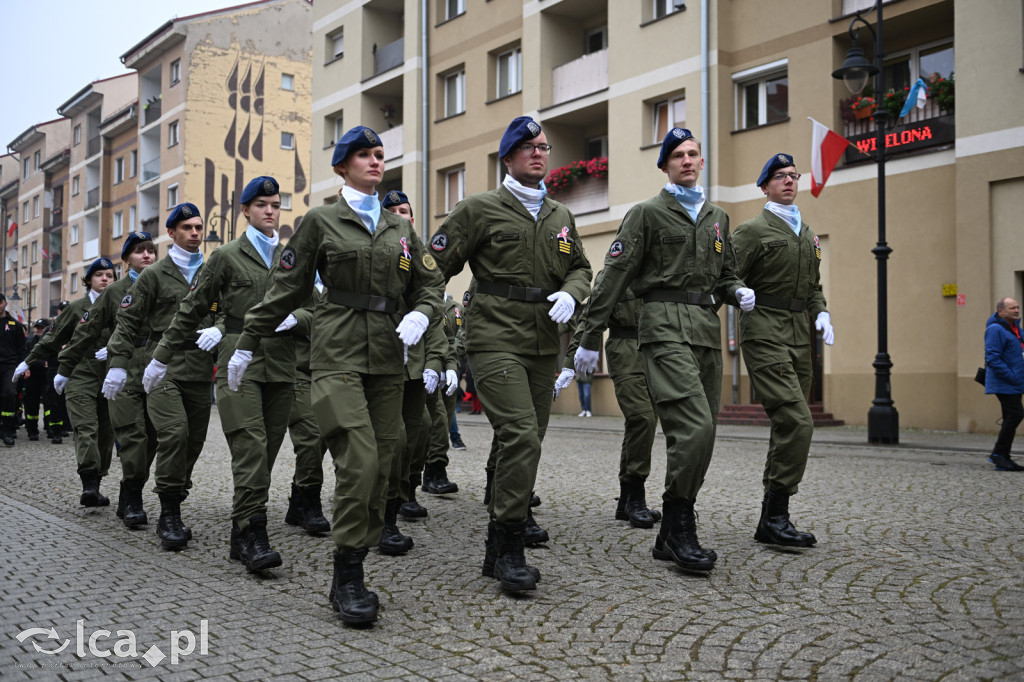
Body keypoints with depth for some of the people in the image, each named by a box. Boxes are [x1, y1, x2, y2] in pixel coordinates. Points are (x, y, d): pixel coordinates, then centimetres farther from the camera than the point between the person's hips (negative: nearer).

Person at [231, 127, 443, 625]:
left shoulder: (400, 228, 17)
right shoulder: (321, 221, 5)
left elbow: (430, 284, 18)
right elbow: (285, 289, 6)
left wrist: (419, 315, -4)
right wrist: (247, 344, 7)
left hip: (387, 359, 5)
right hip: (339, 355, -4)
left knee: (380, 468, 1)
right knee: (358, 462, -17)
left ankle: (350, 576, 12)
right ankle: (347, 579, -6)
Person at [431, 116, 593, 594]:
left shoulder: (561, 217, 17)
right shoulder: (479, 209, 0)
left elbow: (580, 267, 23)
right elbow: (436, 266, 0)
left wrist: (570, 293, 2)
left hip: (544, 344, 6)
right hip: (496, 340, -6)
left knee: (526, 442, 8)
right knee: (521, 437, -19)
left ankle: (498, 551, 20)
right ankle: (507, 548, -7)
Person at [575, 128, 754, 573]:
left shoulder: (717, 218, 21)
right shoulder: (647, 213, 2)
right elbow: (613, 276, -3)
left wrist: (738, 291, 4)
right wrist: (590, 339, -7)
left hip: (708, 329, 7)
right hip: (666, 324, -7)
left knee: (700, 435, 5)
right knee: (695, 426, -20)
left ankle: (671, 537, 15)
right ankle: (680, 527, -6)